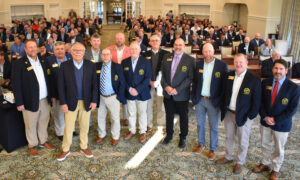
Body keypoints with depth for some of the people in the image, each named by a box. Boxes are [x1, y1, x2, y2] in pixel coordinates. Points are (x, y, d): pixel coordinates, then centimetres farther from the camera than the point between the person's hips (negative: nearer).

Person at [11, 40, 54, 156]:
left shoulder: (43, 61, 7)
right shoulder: (19, 64, -10)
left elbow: (48, 79, 12)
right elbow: (16, 85, -11)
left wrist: (52, 95, 9)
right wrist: (19, 103, -12)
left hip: (45, 100, 4)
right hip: (30, 101, -4)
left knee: (44, 122, 17)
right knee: (31, 125, 11)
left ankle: (43, 141, 37)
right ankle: (33, 145, 30)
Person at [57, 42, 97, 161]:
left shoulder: (91, 65, -4)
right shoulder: (64, 66, -6)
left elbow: (94, 85, -2)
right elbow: (61, 86, -5)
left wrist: (94, 101, -6)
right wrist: (63, 103, -9)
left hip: (86, 102, 1)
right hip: (71, 102, -1)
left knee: (84, 126, 15)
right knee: (68, 127, 8)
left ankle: (84, 147, 34)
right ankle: (65, 150, 27)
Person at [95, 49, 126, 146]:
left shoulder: (117, 67, -11)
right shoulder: (97, 66, -2)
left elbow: (122, 83, -6)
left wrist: (118, 96, -9)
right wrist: (96, 95, -2)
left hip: (113, 97, -3)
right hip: (101, 97, 3)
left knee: (115, 118, 10)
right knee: (100, 117, 17)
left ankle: (115, 137, 30)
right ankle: (101, 135, 39)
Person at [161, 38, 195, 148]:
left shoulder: (190, 60, -8)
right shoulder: (166, 58, 5)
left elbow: (190, 78, -13)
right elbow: (162, 74, 4)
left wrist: (177, 89, -19)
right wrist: (166, 86, -12)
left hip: (181, 95, -3)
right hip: (168, 94, 3)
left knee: (183, 117, 12)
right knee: (169, 115, 17)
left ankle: (183, 137, 30)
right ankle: (169, 135, 36)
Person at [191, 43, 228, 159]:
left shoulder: (222, 65, -9)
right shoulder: (198, 65, 1)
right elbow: (194, 82, 7)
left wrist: (222, 100, -10)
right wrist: (193, 97, 3)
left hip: (214, 101, -3)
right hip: (199, 100, 3)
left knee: (213, 126, 9)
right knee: (200, 123, 17)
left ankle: (213, 149, 26)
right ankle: (201, 144, 37)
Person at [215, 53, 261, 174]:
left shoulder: (254, 79, -14)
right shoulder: (228, 76, -1)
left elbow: (256, 101, -11)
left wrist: (251, 116, -12)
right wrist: (223, 109, 5)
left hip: (244, 116, -4)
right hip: (228, 113, 4)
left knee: (242, 141, 13)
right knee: (229, 137, 22)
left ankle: (240, 162, 34)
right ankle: (228, 157, 43)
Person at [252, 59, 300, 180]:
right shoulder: (265, 83, -4)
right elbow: (260, 102, -1)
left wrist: (276, 120, -17)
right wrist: (265, 117, -13)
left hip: (281, 124, -3)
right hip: (265, 121, 3)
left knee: (279, 149, 14)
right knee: (265, 145, 20)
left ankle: (276, 170, 36)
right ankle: (265, 164, 43)